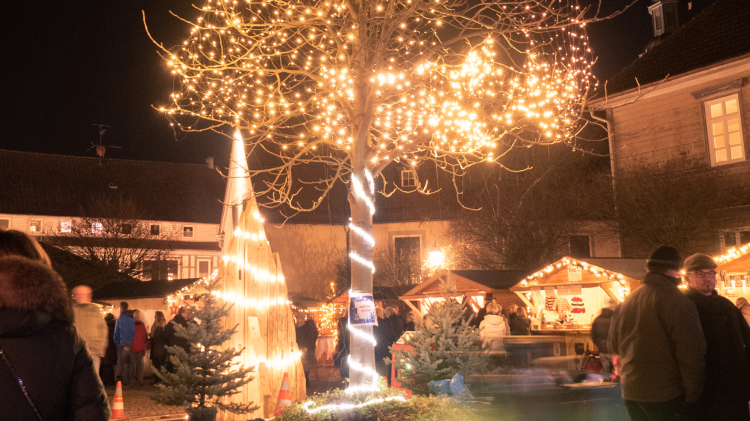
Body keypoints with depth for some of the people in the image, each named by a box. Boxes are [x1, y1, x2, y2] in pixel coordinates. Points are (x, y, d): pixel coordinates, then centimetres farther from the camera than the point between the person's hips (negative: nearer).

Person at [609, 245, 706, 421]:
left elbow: (614, 346, 17)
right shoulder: (677, 301, -13)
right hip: (666, 397, -6)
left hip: (631, 394, 7)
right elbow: (691, 355, -18)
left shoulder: (626, 303, 8)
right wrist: (692, 398, -11)